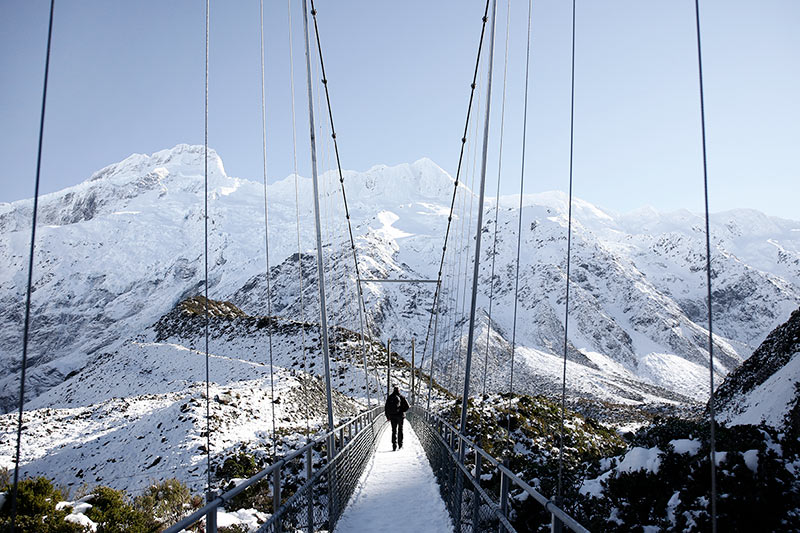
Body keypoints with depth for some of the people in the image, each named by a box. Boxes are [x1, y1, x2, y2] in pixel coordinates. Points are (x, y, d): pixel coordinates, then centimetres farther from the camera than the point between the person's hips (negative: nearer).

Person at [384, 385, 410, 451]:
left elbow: (386, 408, 4)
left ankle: (394, 446, -2)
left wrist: (387, 416, 9)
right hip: (400, 416, -1)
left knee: (394, 431, 6)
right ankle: (400, 444, 14)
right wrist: (402, 411, 5)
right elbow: (407, 406, -7)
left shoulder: (389, 398, 3)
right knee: (400, 430, 13)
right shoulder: (401, 397, -2)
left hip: (392, 416, 1)